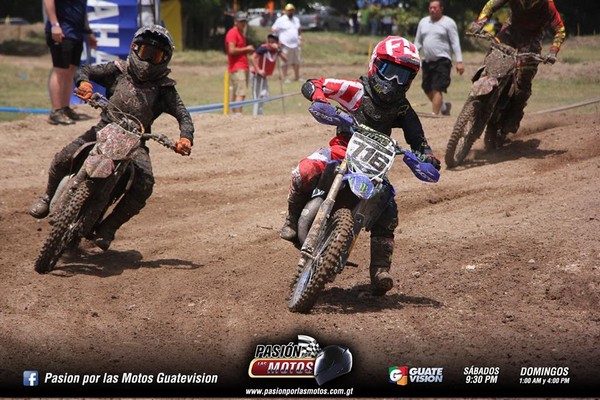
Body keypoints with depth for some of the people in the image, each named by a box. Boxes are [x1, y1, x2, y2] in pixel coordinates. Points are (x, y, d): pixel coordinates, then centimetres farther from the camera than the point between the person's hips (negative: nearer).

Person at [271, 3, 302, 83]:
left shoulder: (296, 20, 16)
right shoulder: (280, 20, -4)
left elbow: (299, 29, 28)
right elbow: (273, 30, -6)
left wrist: (300, 38, 14)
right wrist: (278, 40, -14)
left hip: (295, 44, 6)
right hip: (285, 45, -6)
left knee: (297, 62, 10)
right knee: (285, 62, -5)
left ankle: (297, 77, 21)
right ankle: (285, 78, -1)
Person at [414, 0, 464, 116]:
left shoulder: (448, 23, -1)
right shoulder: (423, 22, 14)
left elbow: (455, 43, -6)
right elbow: (418, 42, 18)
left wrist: (459, 61, -13)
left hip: (442, 60, -6)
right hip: (427, 61, 6)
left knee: (437, 89, -13)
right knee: (427, 89, 9)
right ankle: (443, 106, 32)